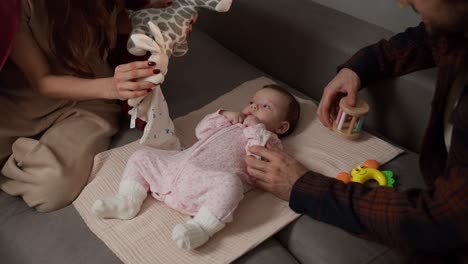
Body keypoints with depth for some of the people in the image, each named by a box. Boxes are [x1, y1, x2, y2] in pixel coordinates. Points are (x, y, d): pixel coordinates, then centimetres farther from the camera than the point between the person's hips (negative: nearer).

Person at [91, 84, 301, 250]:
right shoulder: (230, 125, 35)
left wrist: (255, 128, 0)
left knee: (230, 183, -41)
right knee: (142, 156, 11)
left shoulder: (270, 140, 14)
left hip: (207, 180, -7)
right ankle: (128, 200, 0)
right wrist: (223, 116, 21)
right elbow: (201, 131, 32)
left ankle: (201, 227, -38)